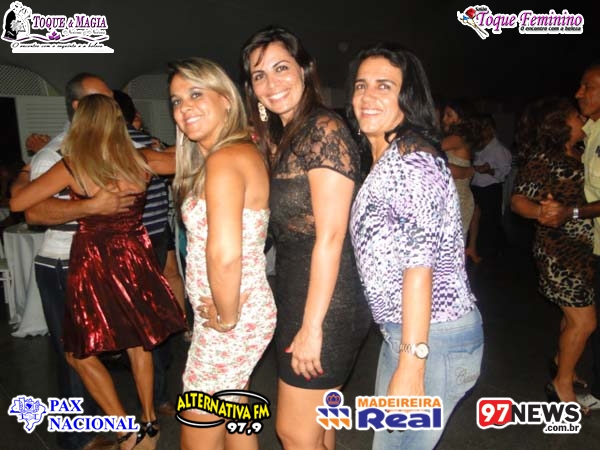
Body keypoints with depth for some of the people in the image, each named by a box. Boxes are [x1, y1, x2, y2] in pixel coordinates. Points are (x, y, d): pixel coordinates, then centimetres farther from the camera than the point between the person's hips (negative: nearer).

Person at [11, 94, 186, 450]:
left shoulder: (72, 168, -12)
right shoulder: (140, 162, -4)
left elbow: (17, 203, -7)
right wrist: (155, 153, 30)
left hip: (94, 266, -3)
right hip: (135, 260, 4)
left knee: (80, 353, 15)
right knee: (138, 342, 21)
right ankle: (149, 420, 31)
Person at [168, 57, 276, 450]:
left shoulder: (224, 159, -21)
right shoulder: (246, 152, 9)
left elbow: (224, 255, -31)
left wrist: (227, 317, -15)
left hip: (231, 322, -9)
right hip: (249, 307, 9)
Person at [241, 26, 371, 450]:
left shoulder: (324, 129, -16)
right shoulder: (284, 139, 12)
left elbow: (330, 237, -21)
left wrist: (312, 326, -19)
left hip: (325, 302, -8)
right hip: (297, 294, 8)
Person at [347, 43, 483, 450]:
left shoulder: (411, 159, -18)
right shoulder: (385, 160, 11)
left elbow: (420, 265, -22)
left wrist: (410, 366, -22)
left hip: (434, 338, -9)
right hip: (402, 331, 9)